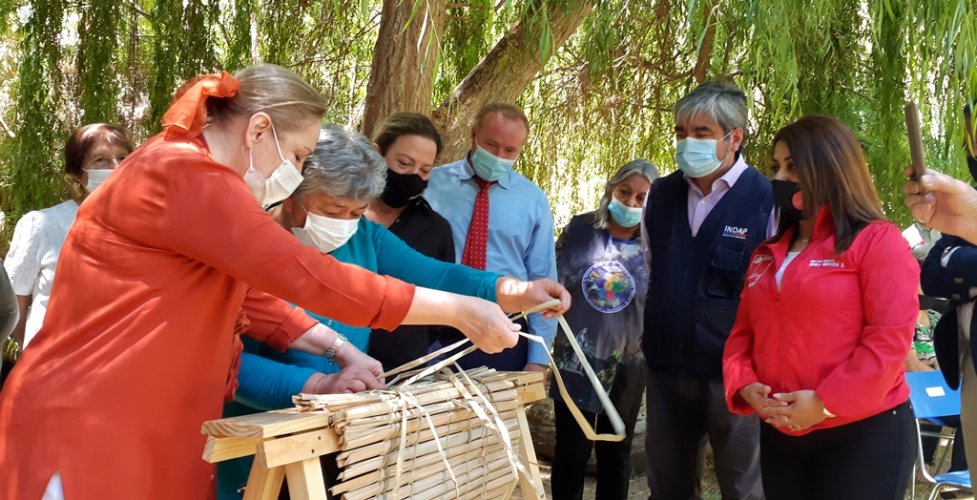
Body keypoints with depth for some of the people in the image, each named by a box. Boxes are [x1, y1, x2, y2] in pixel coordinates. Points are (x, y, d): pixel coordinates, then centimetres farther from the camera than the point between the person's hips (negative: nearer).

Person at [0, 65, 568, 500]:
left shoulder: (194, 178, 16)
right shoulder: (185, 174, -18)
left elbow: (257, 297, 16)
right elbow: (309, 276, -22)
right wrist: (458, 310, -17)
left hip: (151, 431, 10)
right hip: (86, 426, -10)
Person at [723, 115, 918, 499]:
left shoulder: (877, 240, -5)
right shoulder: (767, 253, 15)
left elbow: (891, 337, -14)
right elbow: (743, 333, 14)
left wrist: (826, 403, -18)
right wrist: (744, 387, -5)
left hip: (864, 434, -6)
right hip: (780, 436, 6)